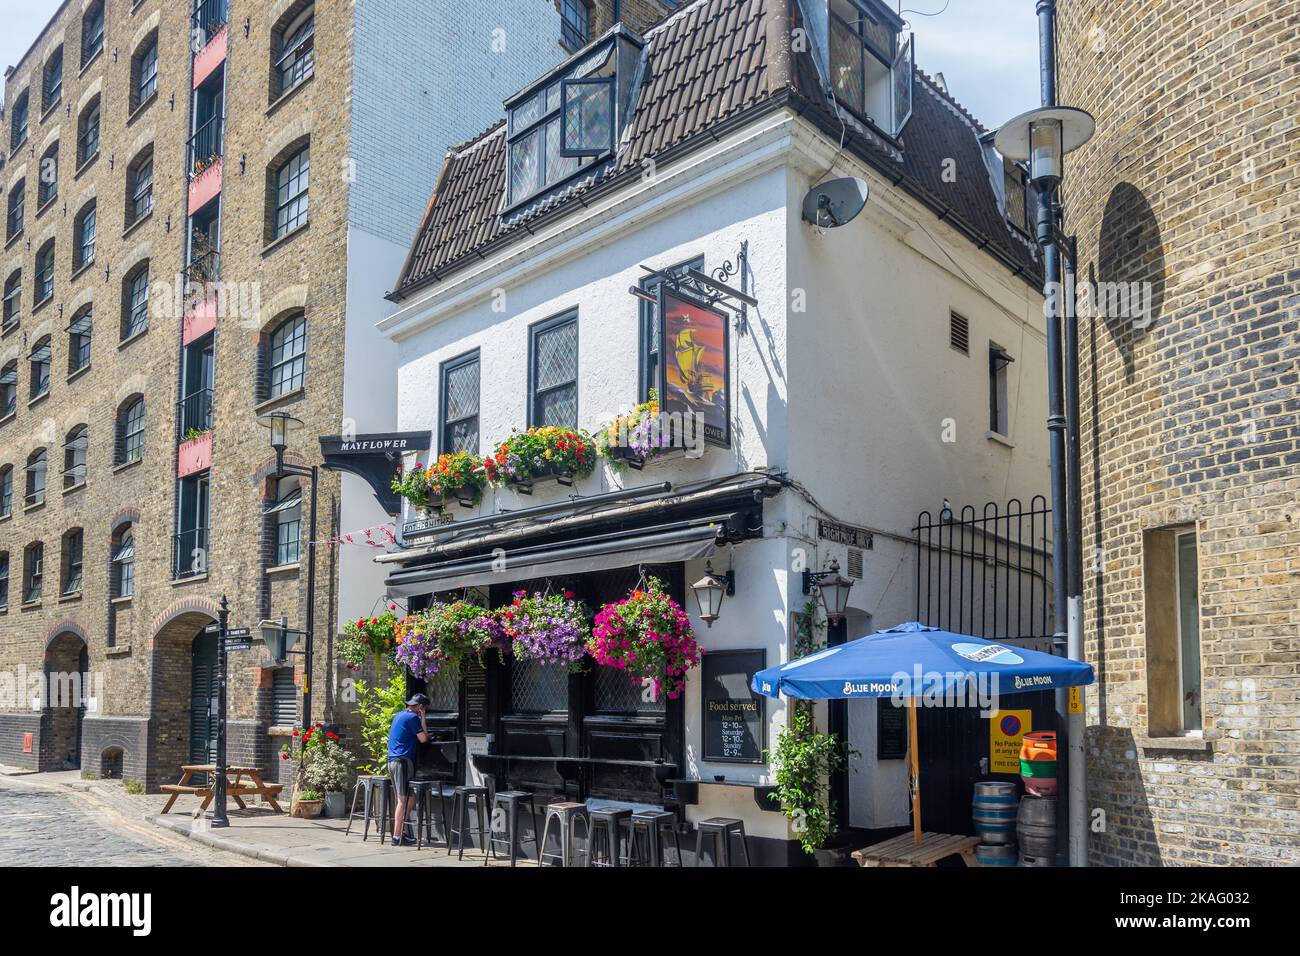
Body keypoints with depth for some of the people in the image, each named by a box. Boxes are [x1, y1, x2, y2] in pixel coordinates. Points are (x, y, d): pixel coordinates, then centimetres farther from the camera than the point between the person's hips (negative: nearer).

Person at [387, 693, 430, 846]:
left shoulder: (399, 715, 19)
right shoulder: (413, 717, -10)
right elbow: (423, 738, -10)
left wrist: (420, 719, 21)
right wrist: (422, 718, -3)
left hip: (392, 760, 10)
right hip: (403, 760, -10)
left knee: (400, 799, 14)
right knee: (404, 799, -7)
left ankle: (399, 833, 15)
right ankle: (397, 836, -8)